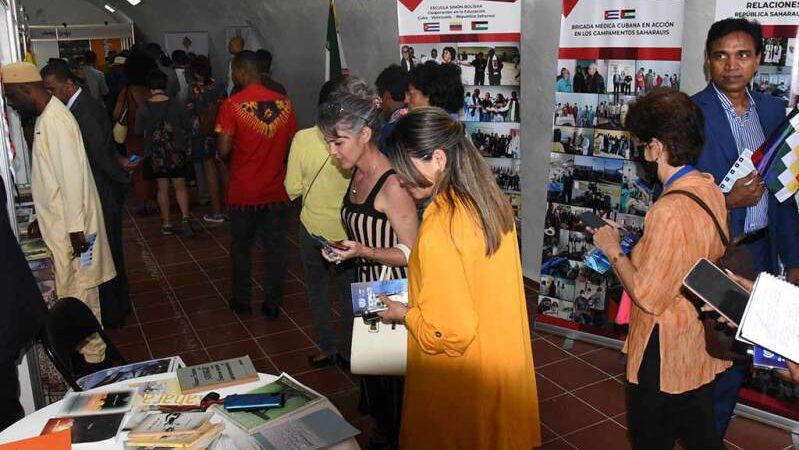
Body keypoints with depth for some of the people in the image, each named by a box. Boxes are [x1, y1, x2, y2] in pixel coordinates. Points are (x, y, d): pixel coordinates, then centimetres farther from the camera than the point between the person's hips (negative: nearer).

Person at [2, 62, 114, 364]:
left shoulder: (55, 121, -19)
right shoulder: (45, 118, 12)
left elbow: (72, 178, -23)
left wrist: (75, 229, -22)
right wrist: (43, 219, 22)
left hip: (71, 228, -10)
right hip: (59, 224, 10)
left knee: (78, 293, 2)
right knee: (74, 291, 17)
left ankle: (92, 356, 15)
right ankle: (89, 347, 30)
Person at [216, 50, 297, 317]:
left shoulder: (232, 105, -12)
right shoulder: (284, 103, -2)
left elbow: (223, 150, -15)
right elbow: (292, 145, 3)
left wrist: (234, 161, 6)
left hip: (243, 192, -2)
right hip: (277, 191, 2)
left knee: (241, 248, 15)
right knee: (276, 248, 12)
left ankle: (242, 301, 28)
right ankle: (273, 303, 20)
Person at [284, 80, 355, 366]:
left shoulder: (303, 138, -14)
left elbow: (293, 189, -9)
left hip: (314, 227, 0)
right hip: (348, 229, 0)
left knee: (317, 289, 20)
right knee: (348, 292, 18)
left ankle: (327, 348, 28)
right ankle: (348, 351, 30)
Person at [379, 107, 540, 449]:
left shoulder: (439, 229, -28)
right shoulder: (490, 201, -4)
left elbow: (450, 330, -25)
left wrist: (404, 314, -9)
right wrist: (420, 296, 11)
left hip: (464, 382, -7)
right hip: (503, 360, 7)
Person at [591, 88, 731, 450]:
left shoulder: (669, 210, -29)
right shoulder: (710, 190, -1)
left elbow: (648, 297, -25)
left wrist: (614, 250, -12)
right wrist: (637, 245, 6)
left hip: (665, 356, -8)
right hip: (701, 348, 8)